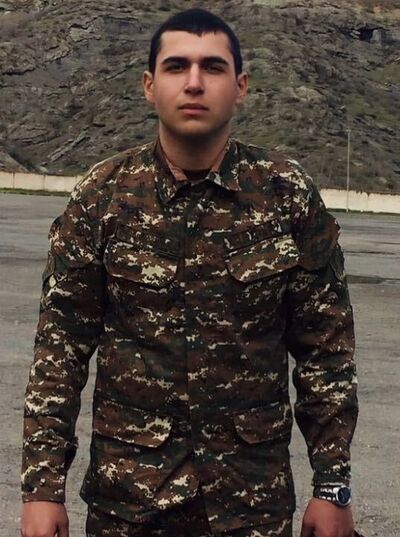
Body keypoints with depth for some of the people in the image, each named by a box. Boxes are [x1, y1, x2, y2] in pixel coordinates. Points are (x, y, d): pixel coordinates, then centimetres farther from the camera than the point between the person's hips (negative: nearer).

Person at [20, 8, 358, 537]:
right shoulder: (102, 196, -5)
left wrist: (332, 486, -1)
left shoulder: (288, 193, -6)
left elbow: (325, 348, -1)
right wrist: (43, 485, -7)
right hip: (125, 490, 0)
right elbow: (61, 345, -3)